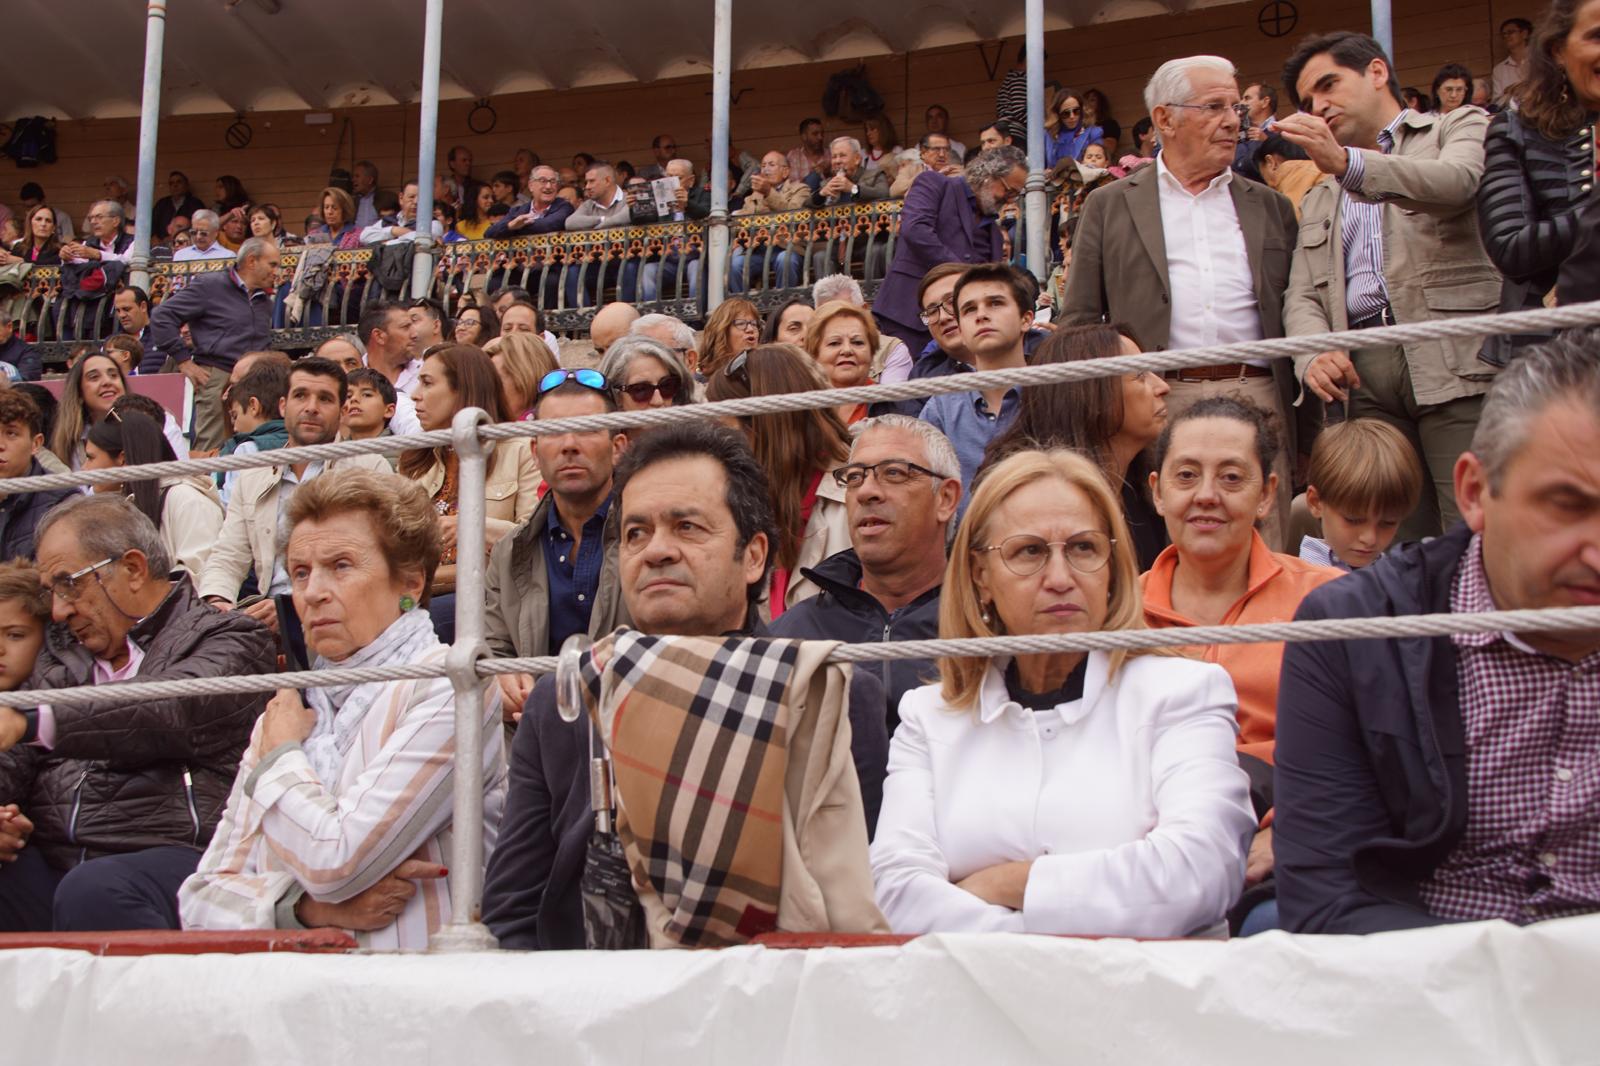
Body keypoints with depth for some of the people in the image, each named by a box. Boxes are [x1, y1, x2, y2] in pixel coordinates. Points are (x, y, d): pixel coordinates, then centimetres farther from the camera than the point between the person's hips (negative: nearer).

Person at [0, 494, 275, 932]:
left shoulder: (231, 640, 7)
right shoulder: (59, 654, 28)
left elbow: (170, 711, -14)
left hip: (171, 853, -4)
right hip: (49, 859, 5)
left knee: (94, 895, -37)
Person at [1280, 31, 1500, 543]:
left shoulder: (1459, 127, 14)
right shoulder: (1319, 201, 28)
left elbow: (1457, 181, -10)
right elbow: (1302, 295, 16)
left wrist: (1348, 162, -23)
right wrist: (1314, 355, -7)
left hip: (1455, 360, -4)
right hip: (1364, 374, 5)